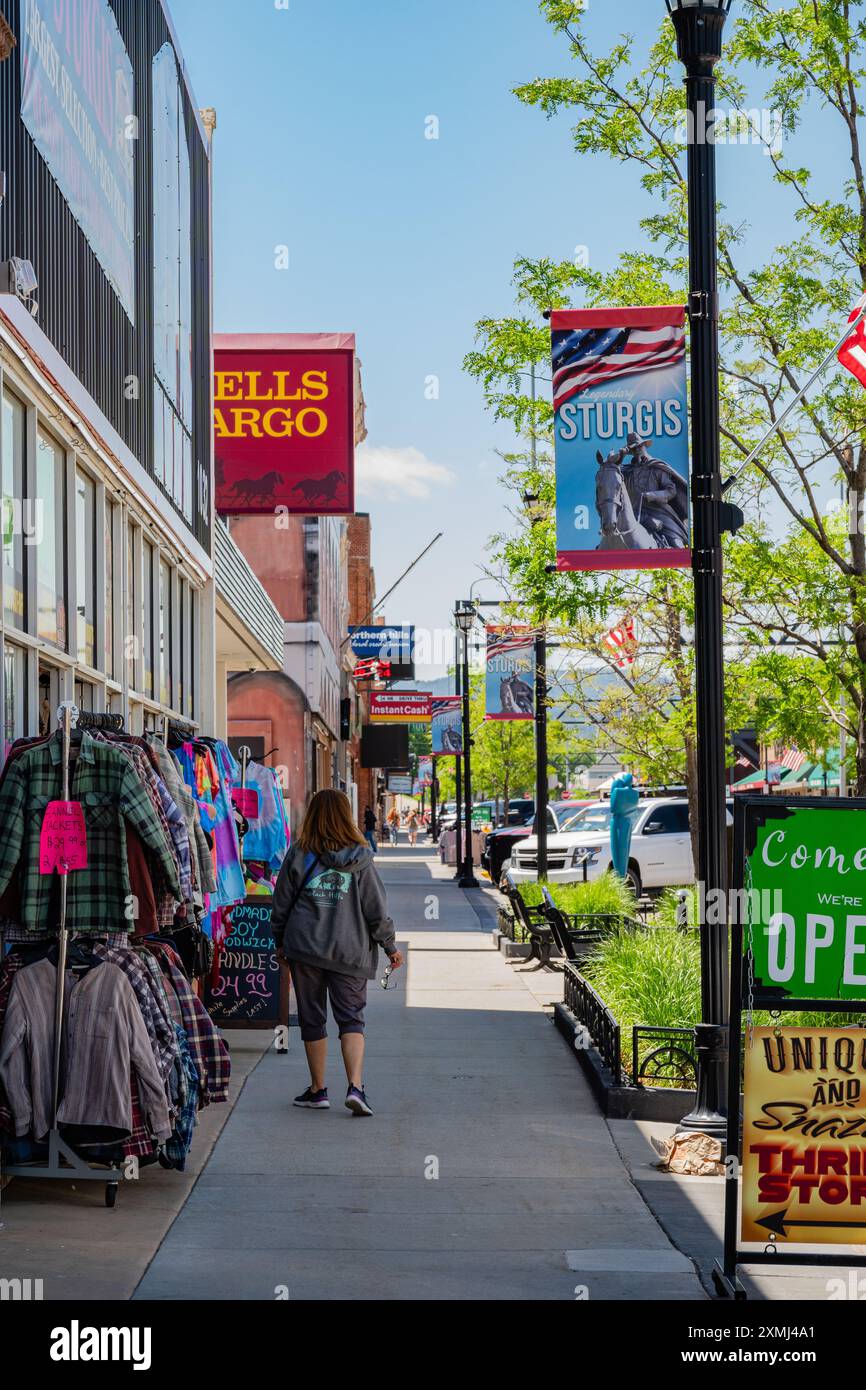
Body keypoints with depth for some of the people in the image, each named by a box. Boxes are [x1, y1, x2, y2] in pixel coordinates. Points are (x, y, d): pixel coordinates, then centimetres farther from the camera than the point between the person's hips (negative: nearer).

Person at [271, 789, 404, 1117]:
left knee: (312, 1019, 11)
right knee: (351, 1018, 4)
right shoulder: (360, 859, -3)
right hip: (350, 951, 0)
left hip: (304, 948, 0)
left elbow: (282, 902, 4)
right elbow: (377, 909, -1)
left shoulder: (299, 855, -2)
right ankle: (355, 1087, -13)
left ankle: (318, 1090, 16)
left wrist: (280, 941, 18)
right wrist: (390, 946, 10)